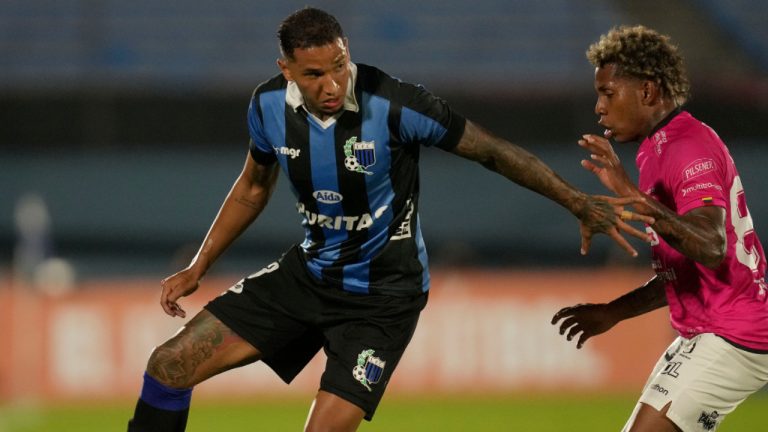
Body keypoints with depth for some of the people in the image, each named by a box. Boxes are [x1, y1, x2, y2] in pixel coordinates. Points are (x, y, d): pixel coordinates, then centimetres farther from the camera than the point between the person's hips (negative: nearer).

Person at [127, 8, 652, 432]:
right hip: (307, 274, 5)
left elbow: (493, 151, -16)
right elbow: (254, 187, 12)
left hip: (382, 295, -5)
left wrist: (578, 203, -20)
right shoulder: (269, 105, -9)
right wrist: (197, 269, 14)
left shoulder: (392, 104, -26)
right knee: (172, 364, -2)